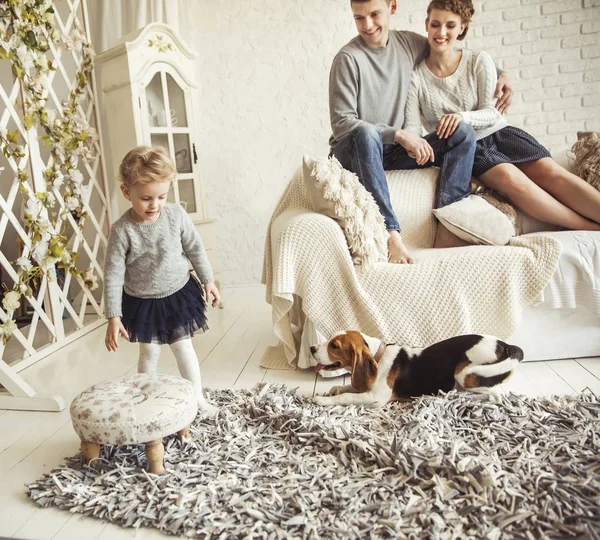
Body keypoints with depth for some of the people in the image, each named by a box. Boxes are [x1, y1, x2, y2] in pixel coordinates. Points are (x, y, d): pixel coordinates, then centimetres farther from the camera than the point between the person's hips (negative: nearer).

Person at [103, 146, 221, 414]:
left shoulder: (176, 215, -14)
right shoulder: (122, 230, -20)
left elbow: (195, 249, -1)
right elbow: (113, 274, -17)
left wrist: (208, 281, 6)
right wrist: (113, 317, -18)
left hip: (179, 294, 1)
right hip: (141, 302, -1)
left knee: (184, 348, 10)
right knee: (149, 354, 11)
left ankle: (197, 398, 26)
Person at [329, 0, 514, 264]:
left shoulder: (410, 43, 6)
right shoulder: (348, 58, -11)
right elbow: (341, 123, -16)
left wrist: (498, 74, 10)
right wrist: (398, 134, -22)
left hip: (393, 151, 6)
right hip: (353, 151, -5)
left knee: (464, 134, -11)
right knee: (365, 132, -39)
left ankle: (446, 228, -24)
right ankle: (390, 232, -43)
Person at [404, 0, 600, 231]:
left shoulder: (479, 61, 1)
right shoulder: (416, 76, -3)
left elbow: (490, 113, -3)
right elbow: (411, 127, -7)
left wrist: (463, 116, -25)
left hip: (499, 133, 3)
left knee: (550, 171, -20)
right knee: (510, 177, -30)